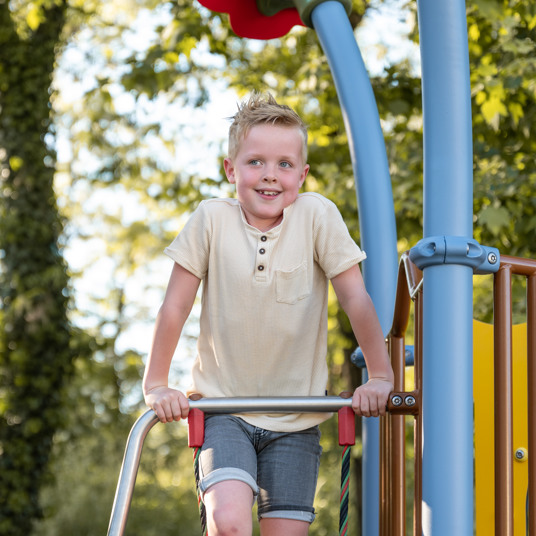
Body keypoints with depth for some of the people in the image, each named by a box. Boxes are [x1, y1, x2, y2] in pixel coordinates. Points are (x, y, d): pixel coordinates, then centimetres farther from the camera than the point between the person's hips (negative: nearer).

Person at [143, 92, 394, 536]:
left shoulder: (318, 216, -9)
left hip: (295, 417, 1)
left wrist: (380, 377, -4)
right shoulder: (212, 220, -9)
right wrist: (156, 386, -2)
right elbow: (175, 307, -3)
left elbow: (356, 299, -4)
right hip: (224, 407, -1)